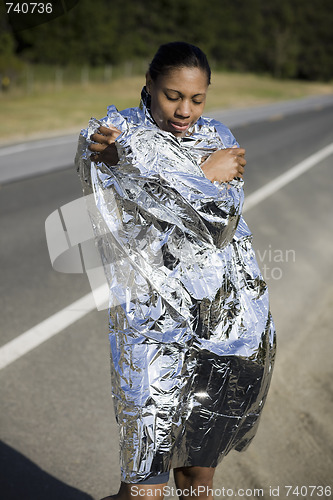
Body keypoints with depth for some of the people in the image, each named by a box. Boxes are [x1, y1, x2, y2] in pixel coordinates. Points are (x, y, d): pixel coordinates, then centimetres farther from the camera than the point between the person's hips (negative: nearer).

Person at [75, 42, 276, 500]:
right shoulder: (116, 134, -2)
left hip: (230, 321, 4)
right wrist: (207, 174, -7)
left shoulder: (217, 138, 7)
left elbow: (222, 222, -12)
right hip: (156, 321, -3)